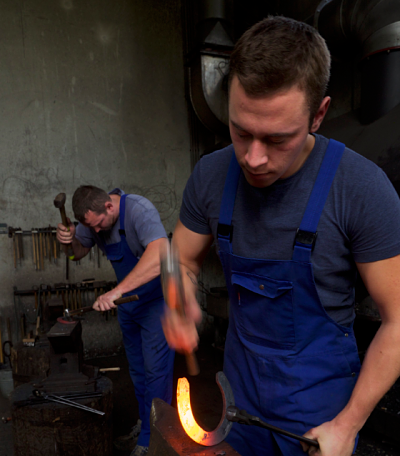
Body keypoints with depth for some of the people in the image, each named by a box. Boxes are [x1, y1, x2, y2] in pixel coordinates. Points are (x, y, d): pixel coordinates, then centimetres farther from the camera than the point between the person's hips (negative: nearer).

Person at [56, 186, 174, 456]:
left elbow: (159, 255, -45)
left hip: (157, 298, -7)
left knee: (155, 369, -1)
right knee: (137, 370, 18)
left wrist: (117, 291, -47)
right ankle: (148, 424, 38)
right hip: (128, 301, 8)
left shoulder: (139, 210, -28)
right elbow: (79, 253, 9)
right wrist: (69, 239, -15)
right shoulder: (94, 216, -4)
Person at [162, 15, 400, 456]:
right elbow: (184, 263, 0)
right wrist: (181, 304, -21)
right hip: (240, 387, 4)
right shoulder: (211, 175, -13)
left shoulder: (361, 188, -23)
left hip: (319, 398, -3)